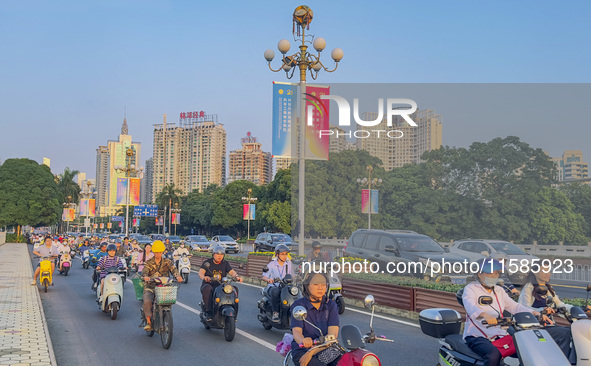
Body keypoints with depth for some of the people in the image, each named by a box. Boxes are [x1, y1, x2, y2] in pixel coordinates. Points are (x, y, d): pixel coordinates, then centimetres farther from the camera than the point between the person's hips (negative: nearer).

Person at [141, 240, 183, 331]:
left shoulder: (167, 262, 10)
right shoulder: (149, 262, 8)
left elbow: (173, 269, -7)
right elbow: (144, 271, -10)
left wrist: (177, 276, -31)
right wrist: (145, 276, -36)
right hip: (150, 287, -1)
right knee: (147, 301, -29)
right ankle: (148, 322, -17)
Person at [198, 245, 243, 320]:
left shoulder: (225, 263, 13)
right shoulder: (207, 262, 3)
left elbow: (232, 272, 0)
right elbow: (201, 272, -12)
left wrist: (236, 276, -23)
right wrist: (204, 277, -36)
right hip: (208, 284, -3)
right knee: (207, 289, -38)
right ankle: (208, 312, -34)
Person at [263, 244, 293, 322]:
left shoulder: (289, 264, 13)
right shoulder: (271, 265, 3)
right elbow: (264, 276, -1)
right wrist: (268, 279, -23)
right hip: (273, 287, -3)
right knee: (275, 292, -39)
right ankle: (275, 312, -32)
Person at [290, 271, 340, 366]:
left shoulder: (331, 305, 10)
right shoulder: (298, 305, 2)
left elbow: (333, 331, -4)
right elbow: (296, 331, -10)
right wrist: (303, 341, -35)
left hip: (327, 350, 3)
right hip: (303, 351, -3)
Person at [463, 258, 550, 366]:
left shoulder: (499, 291, 20)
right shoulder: (470, 288, -2)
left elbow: (514, 306, 11)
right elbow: (470, 306, -23)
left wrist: (535, 313, -8)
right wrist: (485, 315, -45)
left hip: (498, 335, 7)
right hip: (477, 336, -6)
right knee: (494, 355, -35)